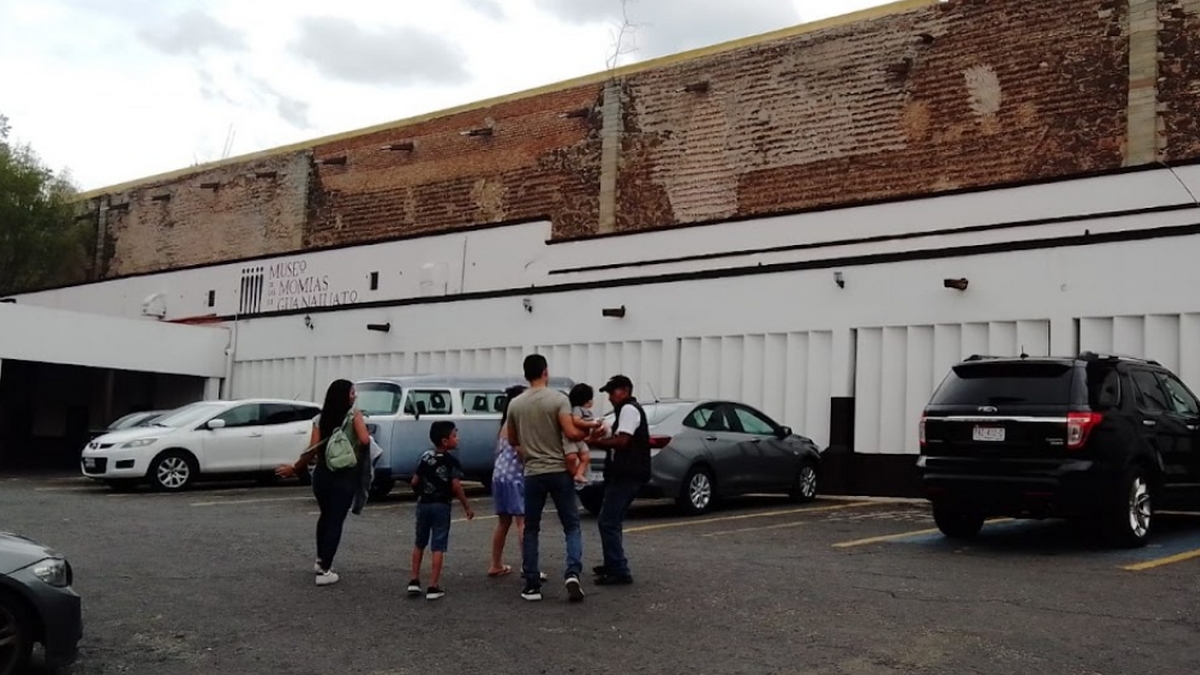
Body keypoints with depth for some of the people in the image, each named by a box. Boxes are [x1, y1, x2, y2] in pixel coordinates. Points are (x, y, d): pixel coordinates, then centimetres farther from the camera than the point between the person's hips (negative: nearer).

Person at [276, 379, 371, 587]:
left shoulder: (320, 418, 2)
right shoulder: (354, 415, -8)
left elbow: (312, 450, -6)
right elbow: (365, 440, -22)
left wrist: (295, 468, 5)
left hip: (322, 474, 4)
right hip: (346, 477, -4)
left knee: (325, 516, 24)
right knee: (336, 521, 1)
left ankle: (321, 560, 36)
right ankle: (324, 570, -2)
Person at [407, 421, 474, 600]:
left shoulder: (426, 457, 4)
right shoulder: (452, 461, -11)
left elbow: (415, 482, 5)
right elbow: (456, 486, -17)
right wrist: (467, 507, -9)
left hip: (423, 504, 5)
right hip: (441, 506, -4)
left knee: (419, 543, 19)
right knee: (438, 546, 0)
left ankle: (414, 581, 18)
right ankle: (433, 587, -2)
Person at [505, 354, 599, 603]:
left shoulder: (515, 404, 4)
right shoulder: (558, 399, -8)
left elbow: (512, 440, 14)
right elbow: (571, 433, -18)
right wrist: (589, 433, 1)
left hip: (533, 474, 3)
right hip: (559, 471, -2)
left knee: (531, 529, 11)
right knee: (572, 526, 6)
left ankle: (532, 585, 10)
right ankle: (572, 573, -14)